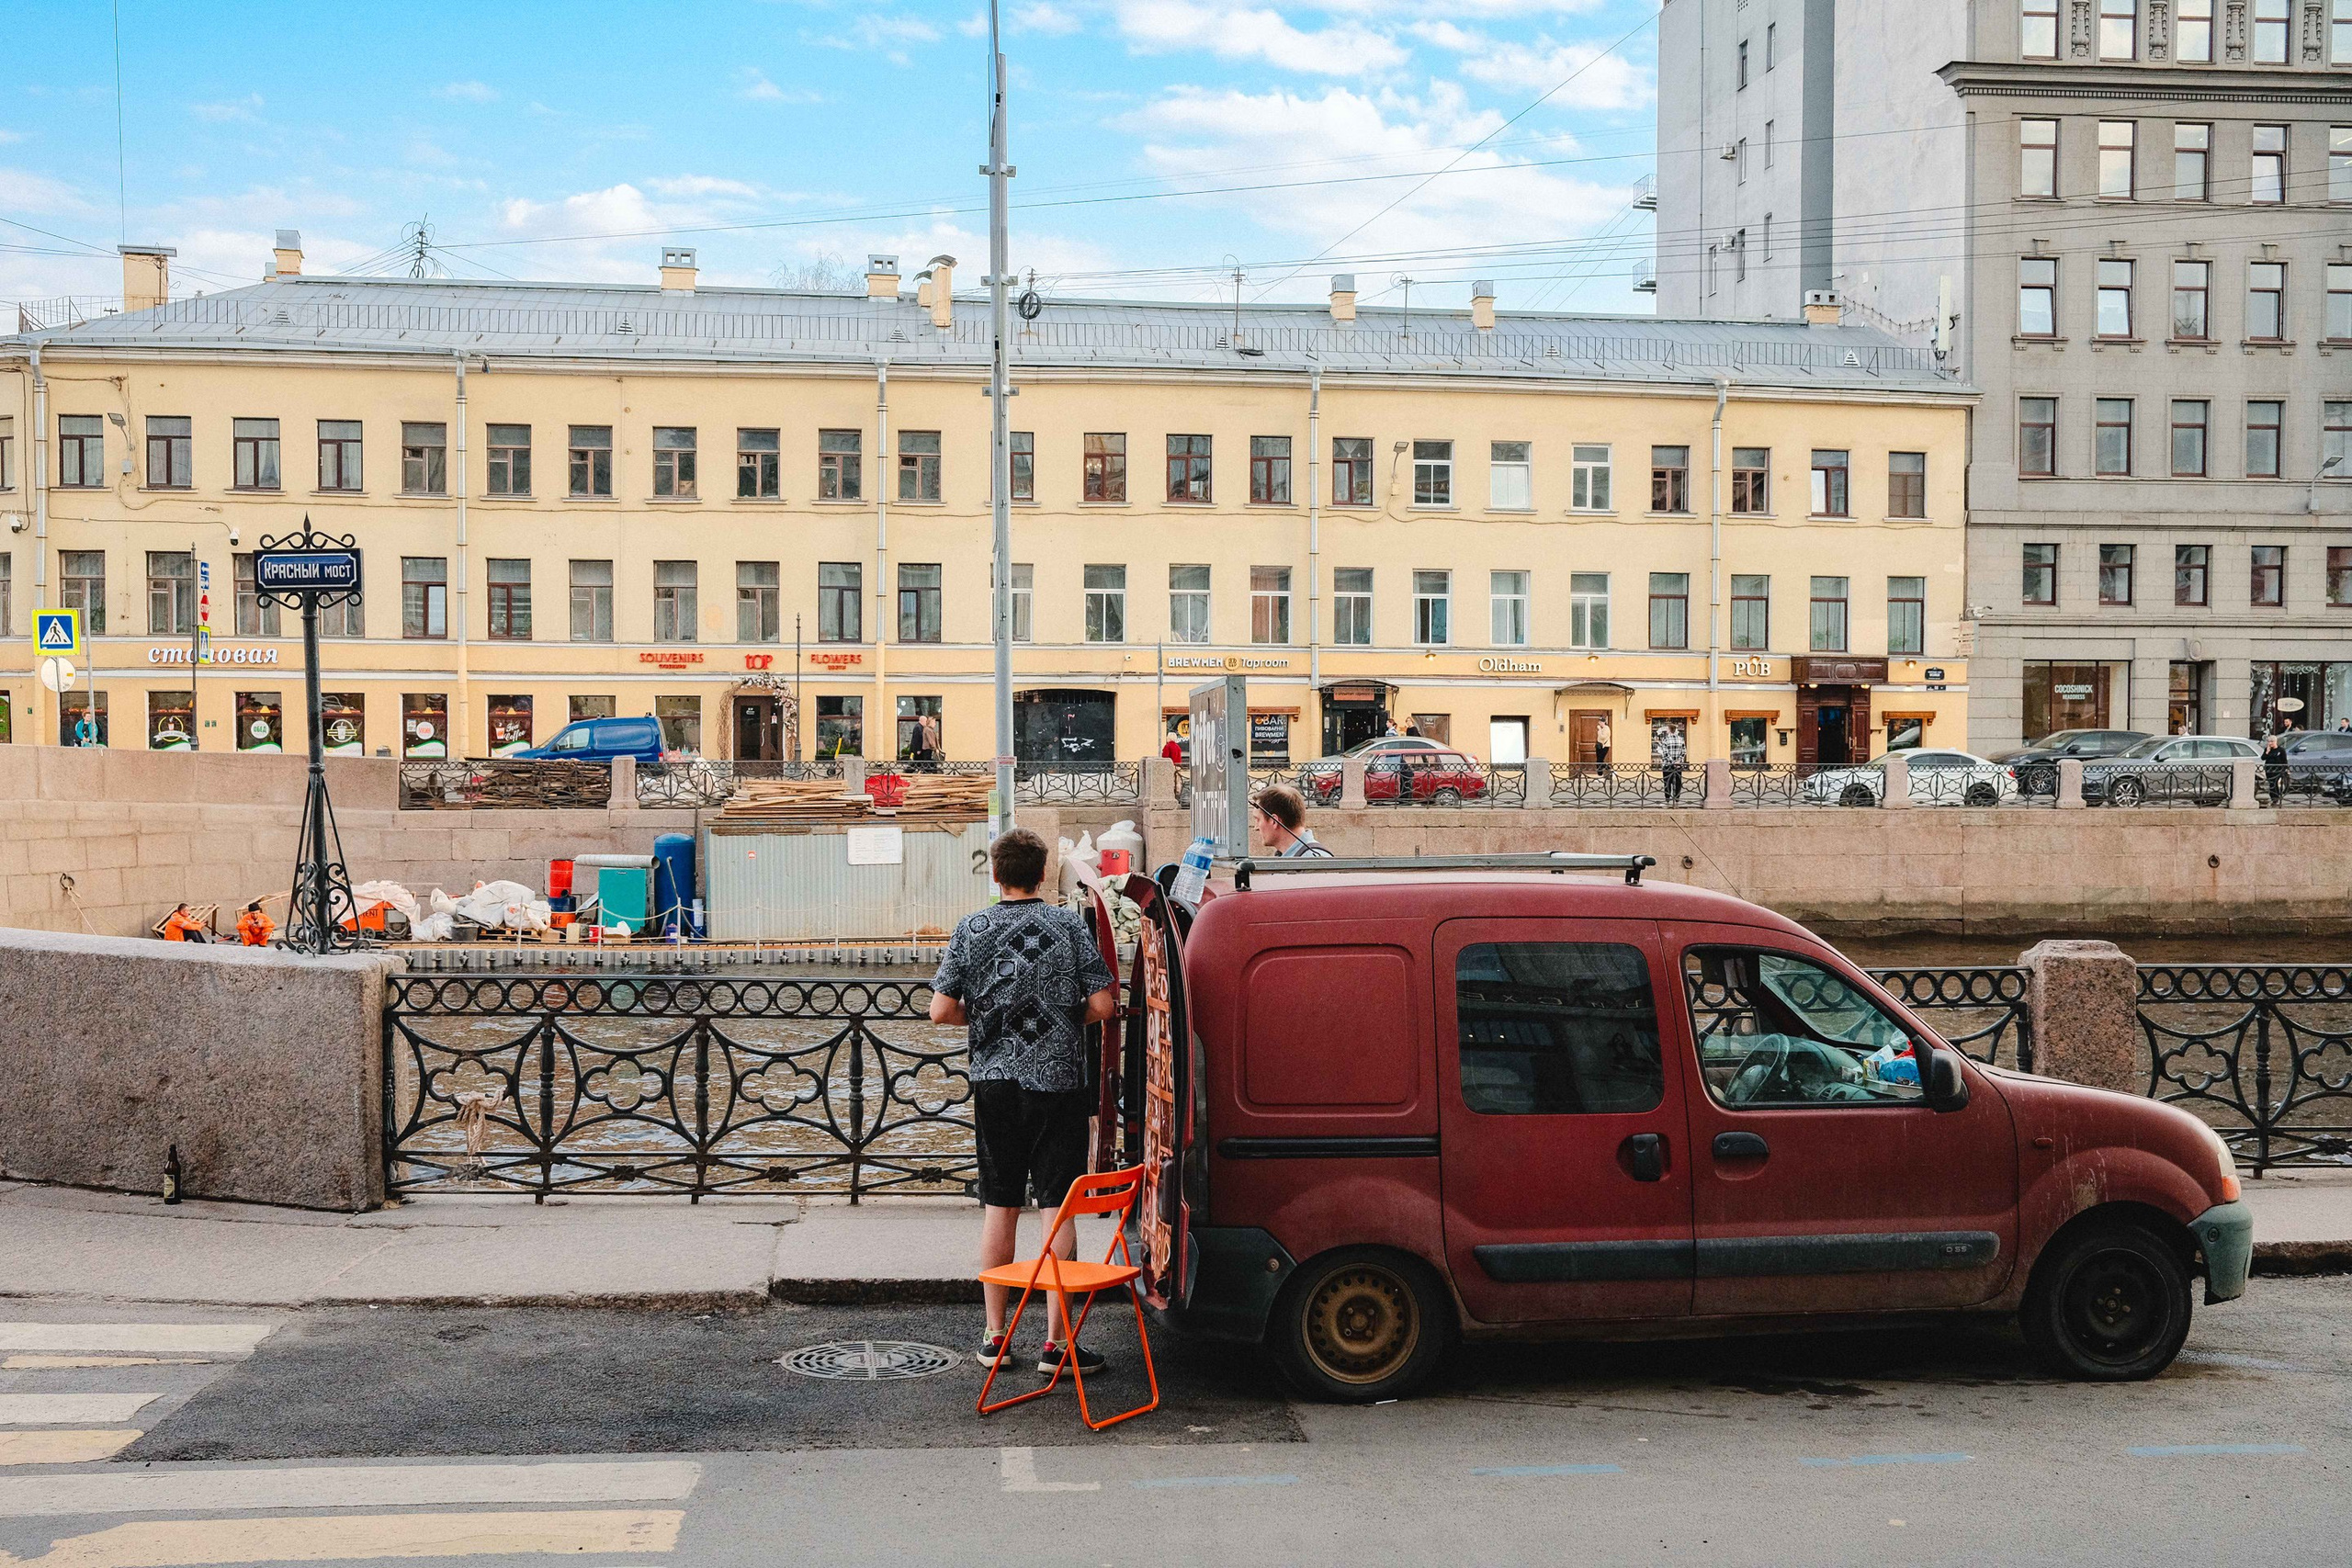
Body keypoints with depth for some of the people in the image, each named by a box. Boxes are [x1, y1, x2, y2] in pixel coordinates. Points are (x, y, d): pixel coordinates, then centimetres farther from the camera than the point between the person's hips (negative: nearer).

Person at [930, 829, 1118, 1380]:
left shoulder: (971, 930, 0)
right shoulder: (1068, 924, -5)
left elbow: (941, 1011, -2)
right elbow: (1103, 1005, -8)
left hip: (995, 1082, 2)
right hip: (1057, 1081, -2)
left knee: (999, 1208, 12)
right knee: (1059, 1209, 1)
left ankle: (995, 1335, 18)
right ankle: (1057, 1342, 2)